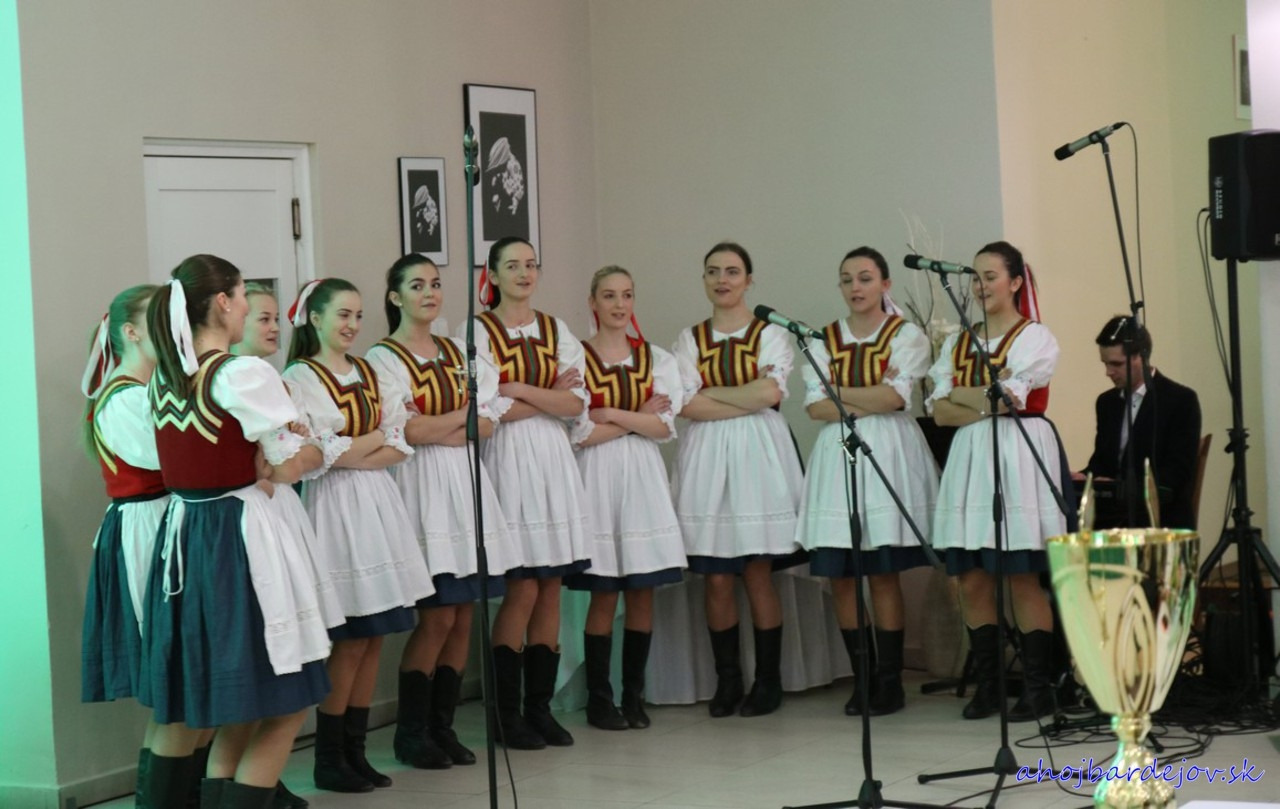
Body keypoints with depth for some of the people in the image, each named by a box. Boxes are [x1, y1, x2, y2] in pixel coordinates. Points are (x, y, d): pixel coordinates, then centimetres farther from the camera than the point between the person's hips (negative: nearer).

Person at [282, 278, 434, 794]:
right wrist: (376, 436, -3)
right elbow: (322, 454, -13)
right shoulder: (299, 378, -5)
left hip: (376, 504, 6)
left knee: (374, 638, 5)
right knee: (351, 640, -6)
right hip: (335, 507, -6)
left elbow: (400, 447, 7)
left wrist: (355, 455, -9)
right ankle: (328, 759, 3)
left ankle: (355, 748, 13)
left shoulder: (369, 375, 14)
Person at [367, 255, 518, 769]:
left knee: (463, 617, 3)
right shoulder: (384, 358, -3)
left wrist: (435, 430, -9)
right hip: (421, 485, -6)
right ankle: (411, 733, 3)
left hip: (464, 483, 6)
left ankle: (442, 726, 12)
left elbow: (487, 424, 7)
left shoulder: (457, 353, 16)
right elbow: (409, 430, -14)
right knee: (437, 618, -8)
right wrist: (462, 414, -1)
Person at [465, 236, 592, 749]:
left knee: (551, 588, 4)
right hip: (507, 461, -5)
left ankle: (540, 707, 12)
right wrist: (550, 396, -6)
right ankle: (507, 713, 3)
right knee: (523, 588, -7)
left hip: (552, 458, 5)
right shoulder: (478, 332, -2)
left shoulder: (555, 331, 12)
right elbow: (490, 408, -13)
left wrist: (521, 390, -10)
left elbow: (577, 404, 1)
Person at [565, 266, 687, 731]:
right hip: (597, 478, -3)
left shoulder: (657, 359, 10)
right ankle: (599, 700, 6)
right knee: (604, 595, -2)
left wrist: (610, 415, -11)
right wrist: (638, 419, -7)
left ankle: (634, 696, 12)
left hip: (644, 478, 3)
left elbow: (665, 426, -3)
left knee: (643, 593, 3)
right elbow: (579, 433, -10)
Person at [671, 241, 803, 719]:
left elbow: (771, 393, -10)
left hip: (757, 453, -2)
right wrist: (749, 397, -8)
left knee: (758, 575, -3)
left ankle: (768, 681, 5)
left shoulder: (771, 334, 7)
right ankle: (727, 681, 8)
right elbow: (688, 405, -3)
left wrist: (711, 392, -5)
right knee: (716, 578, 0)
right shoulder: (690, 339, 12)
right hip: (706, 459, 2)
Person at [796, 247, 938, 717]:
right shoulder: (823, 341, 13)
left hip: (888, 456, -3)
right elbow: (816, 407, 1)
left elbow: (894, 397, -11)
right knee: (840, 575, -1)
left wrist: (839, 391, -3)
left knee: (883, 573, -5)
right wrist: (872, 401, -8)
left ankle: (889, 681, 2)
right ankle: (861, 678, 8)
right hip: (837, 455, 3)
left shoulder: (906, 336, 4)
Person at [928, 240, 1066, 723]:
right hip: (970, 460, 5)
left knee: (1022, 579, -6)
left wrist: (959, 393, -2)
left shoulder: (1035, 338, 1)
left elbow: (1011, 398, -11)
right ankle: (987, 685, 10)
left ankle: (1038, 688, -1)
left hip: (1018, 460, -5)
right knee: (971, 579, 2)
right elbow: (941, 412, 4)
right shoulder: (958, 344, 15)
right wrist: (989, 403, -11)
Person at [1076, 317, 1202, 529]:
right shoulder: (1106, 402, 16)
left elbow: (1179, 472, -11)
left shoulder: (1181, 400, -4)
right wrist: (1086, 477, -5)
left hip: (1163, 521, -5)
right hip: (1113, 520, 5)